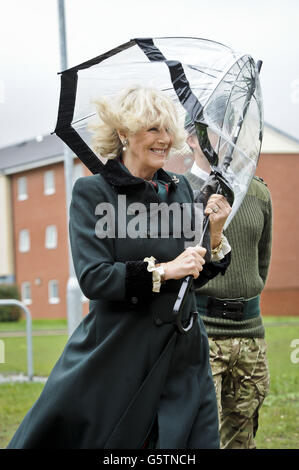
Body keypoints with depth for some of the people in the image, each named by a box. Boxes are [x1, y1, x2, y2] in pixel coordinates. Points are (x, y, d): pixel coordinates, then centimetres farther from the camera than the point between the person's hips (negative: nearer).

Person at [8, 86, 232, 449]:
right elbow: (93, 277, -15)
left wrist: (215, 235, -4)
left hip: (182, 352, 5)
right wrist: (163, 269, -22)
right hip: (118, 349, -4)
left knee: (194, 439, 2)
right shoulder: (92, 192, -4)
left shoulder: (179, 189, 10)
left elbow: (197, 276, 14)